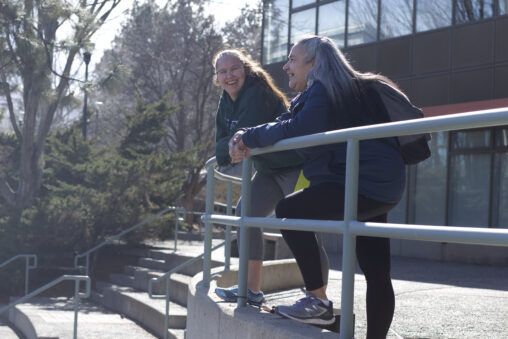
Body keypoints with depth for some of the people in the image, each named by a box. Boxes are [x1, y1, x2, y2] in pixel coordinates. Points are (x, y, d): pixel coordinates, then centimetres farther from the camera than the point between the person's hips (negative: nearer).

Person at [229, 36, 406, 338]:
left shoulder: (322, 91, -10)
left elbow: (294, 132, -23)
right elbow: (287, 124, 21)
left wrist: (248, 137, -10)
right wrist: (252, 143, 7)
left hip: (364, 181, -11)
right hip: (381, 187, 11)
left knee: (289, 211, -11)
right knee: (376, 273, 9)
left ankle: (319, 301, -10)